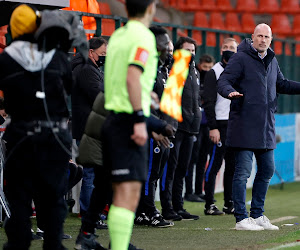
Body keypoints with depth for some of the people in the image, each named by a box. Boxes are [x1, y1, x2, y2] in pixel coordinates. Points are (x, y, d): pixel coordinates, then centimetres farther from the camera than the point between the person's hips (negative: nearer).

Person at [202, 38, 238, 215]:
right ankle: (209, 205, -4)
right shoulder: (214, 73, -2)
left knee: (233, 166, 7)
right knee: (215, 164, -6)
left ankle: (230, 204, 13)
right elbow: (208, 102, -7)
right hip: (220, 125, -6)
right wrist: (213, 127, -15)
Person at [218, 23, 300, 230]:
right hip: (244, 125, -8)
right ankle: (241, 218, -2)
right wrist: (230, 91, -32)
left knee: (267, 170, 12)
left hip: (266, 127, 8)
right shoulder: (241, 58, -7)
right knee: (243, 171, -6)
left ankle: (257, 214, 23)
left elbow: (281, 84, 29)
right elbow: (223, 82, -11)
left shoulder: (272, 60, 15)